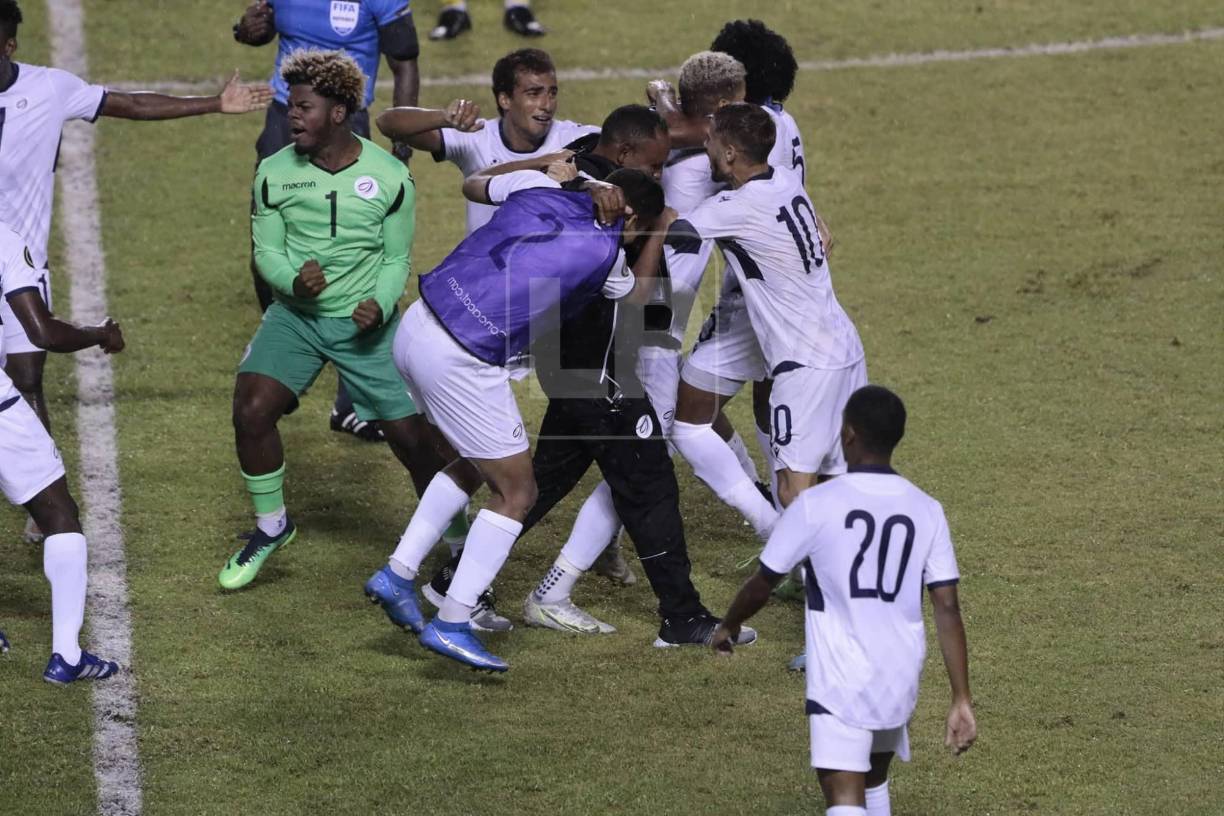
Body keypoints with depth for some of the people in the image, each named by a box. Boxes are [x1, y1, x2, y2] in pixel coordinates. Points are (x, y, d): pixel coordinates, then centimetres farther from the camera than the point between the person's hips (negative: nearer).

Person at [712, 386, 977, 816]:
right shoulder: (926, 512, 0)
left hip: (840, 682, -5)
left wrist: (728, 627, 21)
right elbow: (948, 609, -3)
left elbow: (761, 586, 0)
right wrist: (962, 699, 1)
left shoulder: (815, 505, -11)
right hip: (901, 679, 5)